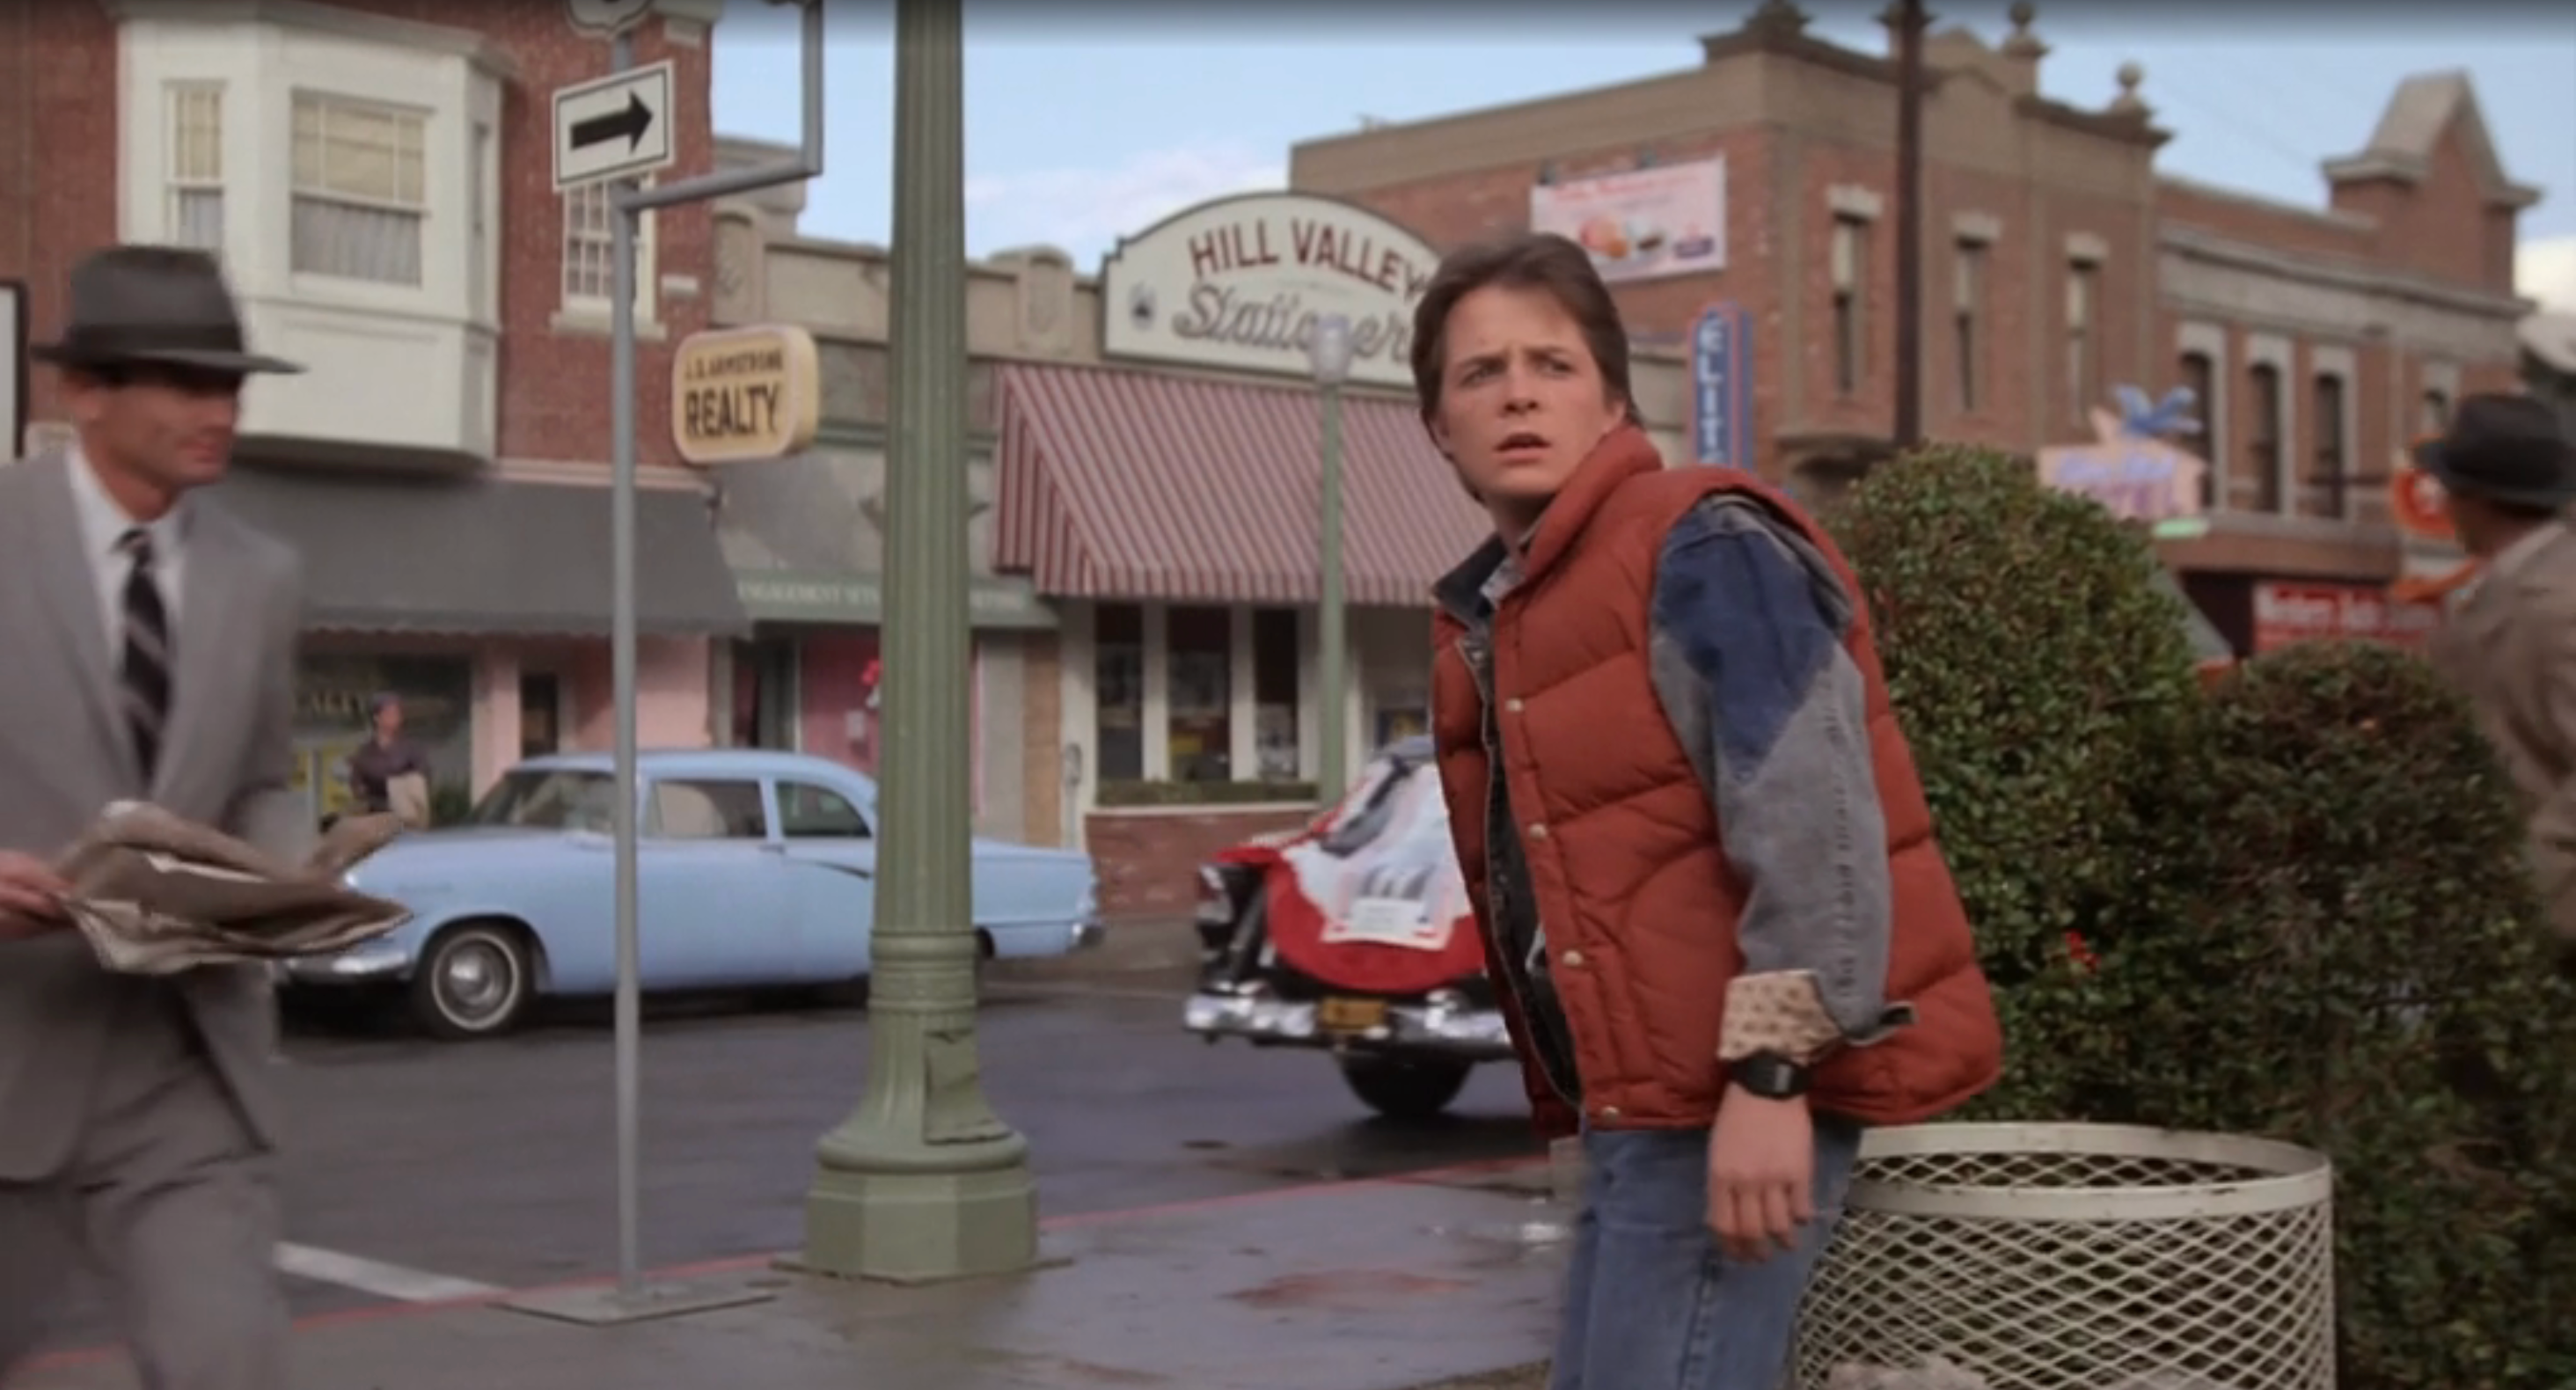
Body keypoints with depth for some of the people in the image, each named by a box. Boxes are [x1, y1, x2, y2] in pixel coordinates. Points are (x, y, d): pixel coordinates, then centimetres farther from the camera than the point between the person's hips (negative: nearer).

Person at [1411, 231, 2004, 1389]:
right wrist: (1591, 1103, 19)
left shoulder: (1697, 551, -10)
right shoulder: (1487, 613, 17)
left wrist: (1771, 1072, -26)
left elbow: (1808, 822, -21)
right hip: (1645, 1096, 10)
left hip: (1734, 1098, -10)